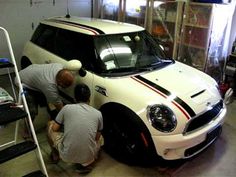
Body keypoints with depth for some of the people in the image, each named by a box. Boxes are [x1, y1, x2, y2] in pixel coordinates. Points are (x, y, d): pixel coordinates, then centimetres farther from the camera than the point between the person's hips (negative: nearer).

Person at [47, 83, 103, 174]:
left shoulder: (67, 108, -4)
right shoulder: (98, 113, -1)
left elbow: (54, 128, 8)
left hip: (67, 155, 0)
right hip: (88, 157, 1)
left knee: (50, 124, 21)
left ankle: (55, 154, 36)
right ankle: (85, 164, 15)